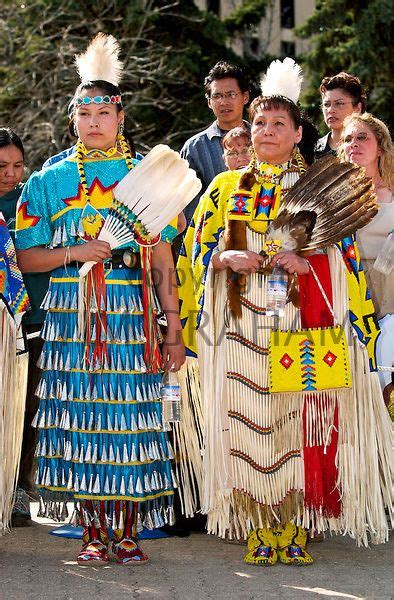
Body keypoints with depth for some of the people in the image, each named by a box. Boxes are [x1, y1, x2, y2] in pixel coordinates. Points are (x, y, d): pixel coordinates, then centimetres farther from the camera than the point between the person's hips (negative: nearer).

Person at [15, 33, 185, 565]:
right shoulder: (50, 180, 9)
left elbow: (163, 260, 7)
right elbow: (26, 258, 7)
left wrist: (174, 327, 1)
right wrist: (74, 253, -10)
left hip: (131, 315, 0)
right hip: (71, 316, 0)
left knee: (130, 418, -3)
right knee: (80, 420, -2)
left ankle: (129, 532, 5)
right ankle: (94, 532, 7)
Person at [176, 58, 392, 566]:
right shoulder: (227, 188, 14)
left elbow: (344, 255, 5)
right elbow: (197, 252, 11)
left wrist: (307, 263, -14)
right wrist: (228, 260, -9)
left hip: (301, 322, -1)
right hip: (242, 325, 1)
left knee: (298, 422, -7)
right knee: (246, 423, -5)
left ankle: (293, 529, 0)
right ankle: (259, 529, 3)